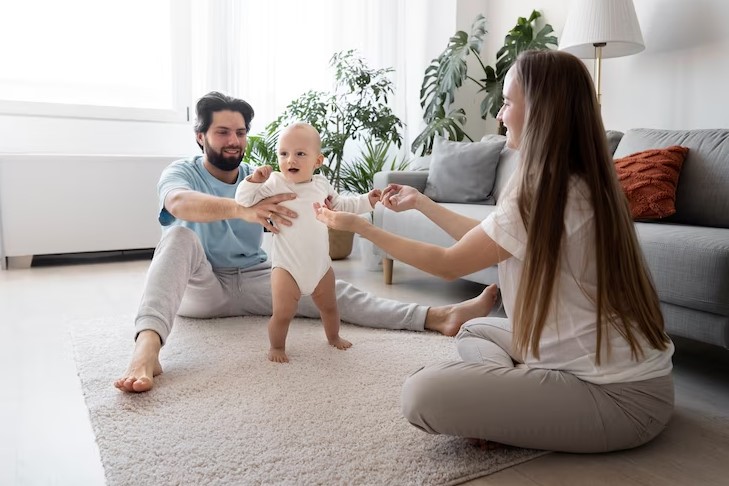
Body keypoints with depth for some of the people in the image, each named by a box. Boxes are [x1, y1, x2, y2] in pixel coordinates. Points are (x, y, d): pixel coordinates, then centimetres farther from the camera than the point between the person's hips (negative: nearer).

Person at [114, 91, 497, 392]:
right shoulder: (182, 172, -8)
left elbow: (287, 222, -8)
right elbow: (179, 202, -34)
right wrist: (243, 209, -53)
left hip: (254, 279, 3)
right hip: (200, 285, -3)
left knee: (333, 291, -17)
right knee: (180, 235, -33)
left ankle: (437, 316, -28)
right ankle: (146, 345, -51)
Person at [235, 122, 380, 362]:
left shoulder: (321, 184, 2)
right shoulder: (274, 184, -13)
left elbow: (340, 206, 19)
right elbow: (243, 202, -18)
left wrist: (367, 200, 14)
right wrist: (253, 180, -32)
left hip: (321, 264, 5)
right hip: (287, 267, -5)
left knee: (329, 306, 23)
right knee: (282, 314, -3)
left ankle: (333, 337, 49)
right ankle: (276, 346, 24)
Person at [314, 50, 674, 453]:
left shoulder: (544, 195, -22)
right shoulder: (577, 184, 7)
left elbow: (448, 264, -11)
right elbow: (484, 239, 16)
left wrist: (360, 227, -1)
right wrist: (420, 202, 23)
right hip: (611, 365, 10)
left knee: (422, 394, -21)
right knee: (473, 330, 24)